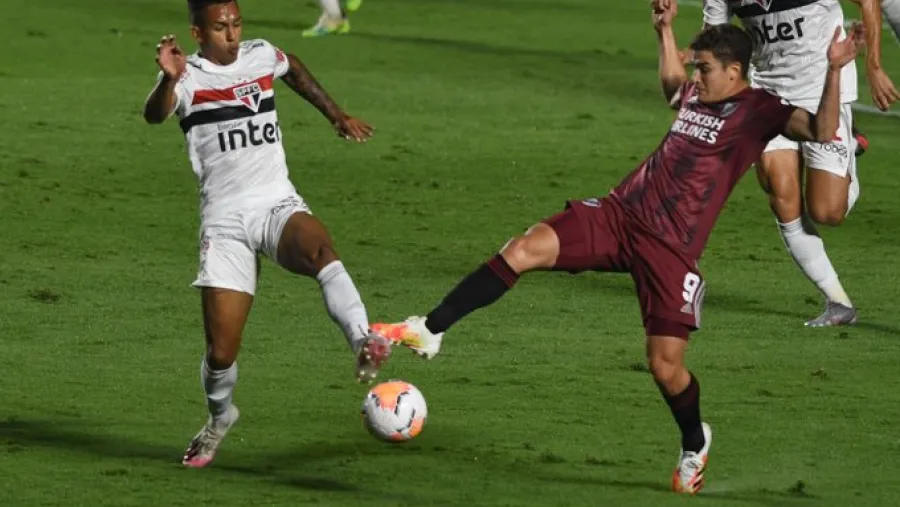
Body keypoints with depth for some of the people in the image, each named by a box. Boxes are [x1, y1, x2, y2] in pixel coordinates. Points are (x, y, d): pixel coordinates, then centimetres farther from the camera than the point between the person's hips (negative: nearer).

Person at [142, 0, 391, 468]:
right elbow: (154, 115, -27)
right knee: (221, 350, -4)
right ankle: (220, 418, 27)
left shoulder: (262, 57, 9)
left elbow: (295, 71, 35)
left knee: (319, 248, -37)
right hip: (224, 219, -2)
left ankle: (364, 344, -52)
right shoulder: (188, 77, -4)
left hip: (278, 204, 2)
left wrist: (336, 115, 37)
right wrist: (169, 80, -48)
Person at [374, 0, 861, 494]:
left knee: (665, 365, -7)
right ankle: (429, 332, -11)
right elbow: (671, 80, 42)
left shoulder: (758, 111, -5)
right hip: (618, 215, 6)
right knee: (524, 250, -14)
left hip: (671, 249, -6)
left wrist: (833, 70, -31)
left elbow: (821, 131, -21)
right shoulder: (696, 95, 16)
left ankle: (694, 444, 26)